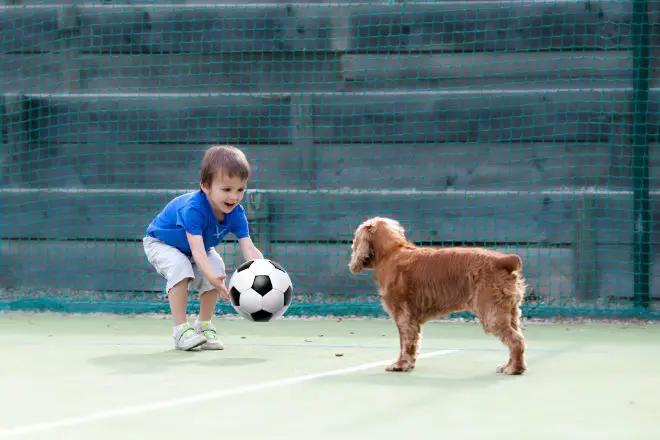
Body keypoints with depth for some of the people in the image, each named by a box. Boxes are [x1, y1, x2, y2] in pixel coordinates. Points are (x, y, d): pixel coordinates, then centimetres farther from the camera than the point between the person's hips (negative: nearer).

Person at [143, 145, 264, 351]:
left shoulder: (236, 214, -23)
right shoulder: (192, 208, -42)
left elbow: (249, 248, -31)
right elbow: (197, 249, -49)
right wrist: (211, 277, -64)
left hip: (194, 250, 6)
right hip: (160, 243, -6)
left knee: (217, 267, -18)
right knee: (180, 267, -33)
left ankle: (204, 325, -2)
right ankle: (181, 329, -24)